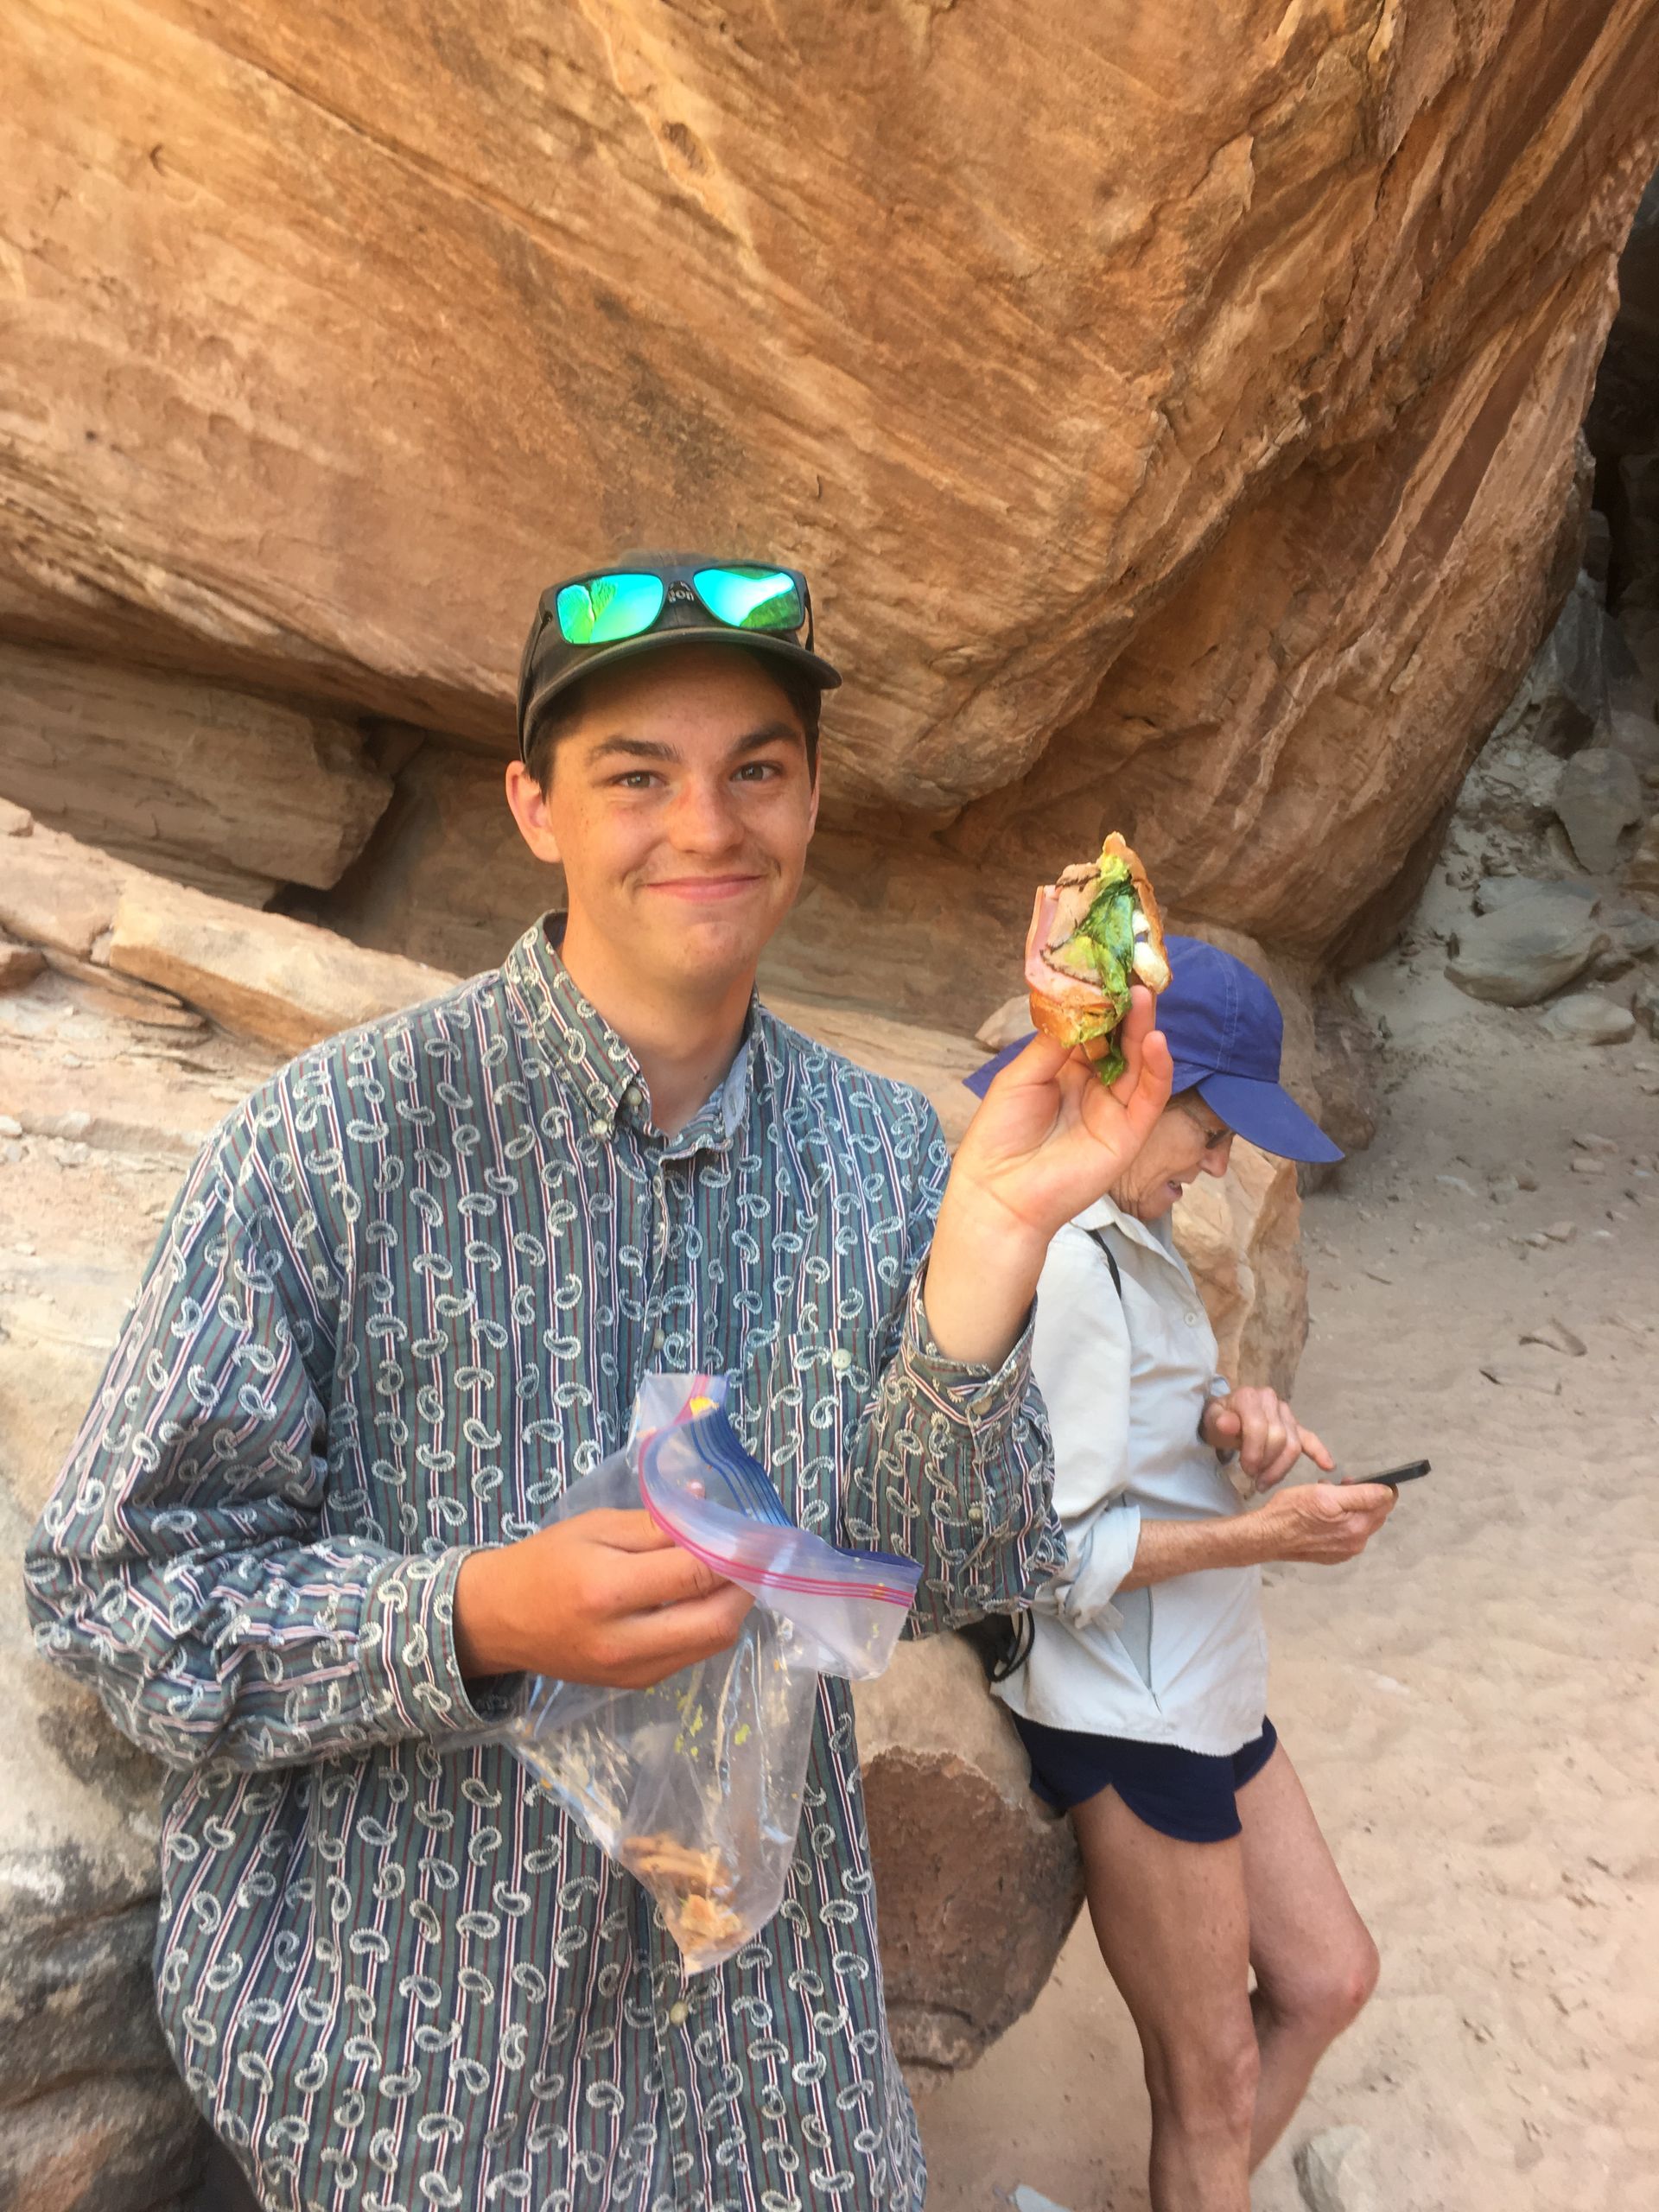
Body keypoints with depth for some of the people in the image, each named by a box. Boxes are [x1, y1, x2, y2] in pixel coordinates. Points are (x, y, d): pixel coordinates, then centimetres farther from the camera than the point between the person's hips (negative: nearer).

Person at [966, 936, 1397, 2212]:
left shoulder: (1125, 1228, 3)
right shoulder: (1056, 1258, -26)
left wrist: (1221, 1417, -9)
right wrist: (1262, 1537, -21)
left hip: (1198, 1679, 10)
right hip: (1124, 1710, -9)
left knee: (1327, 1981, 22)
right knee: (1212, 2083, 10)